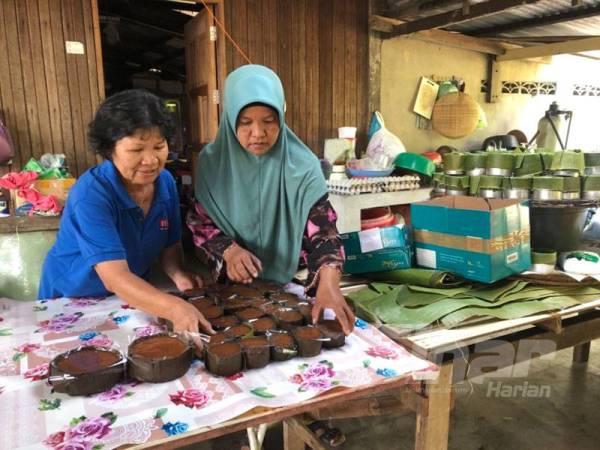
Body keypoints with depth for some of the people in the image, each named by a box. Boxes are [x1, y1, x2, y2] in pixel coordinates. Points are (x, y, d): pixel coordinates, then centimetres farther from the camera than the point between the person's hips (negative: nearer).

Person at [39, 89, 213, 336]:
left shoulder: (165, 182, -9)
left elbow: (170, 245, 1)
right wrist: (175, 308, -50)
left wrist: (179, 275, -20)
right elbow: (115, 277, -35)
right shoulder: (90, 195, -27)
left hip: (133, 298, 4)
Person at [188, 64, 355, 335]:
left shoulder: (301, 166, -15)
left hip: (284, 285, -1)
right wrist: (228, 250, -23)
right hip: (231, 284, 1)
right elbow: (200, 222, -3)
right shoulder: (213, 161, -9)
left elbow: (321, 230, -20)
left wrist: (328, 283, -38)